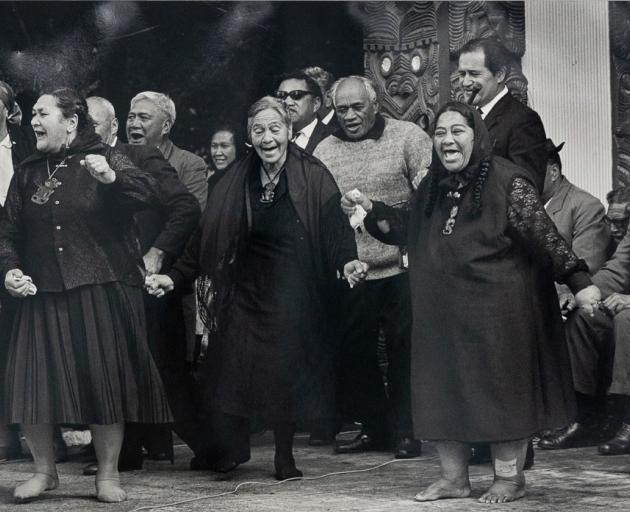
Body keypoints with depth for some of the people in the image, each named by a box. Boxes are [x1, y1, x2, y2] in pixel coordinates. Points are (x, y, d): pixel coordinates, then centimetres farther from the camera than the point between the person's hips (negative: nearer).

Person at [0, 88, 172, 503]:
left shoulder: (106, 160, 2)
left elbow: (150, 195, -12)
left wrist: (112, 178, -29)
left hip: (101, 293, -3)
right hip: (42, 295, 4)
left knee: (104, 381, 0)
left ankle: (108, 473, 12)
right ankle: (45, 470, 17)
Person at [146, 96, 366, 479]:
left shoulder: (312, 178, -5)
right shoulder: (237, 182, 5)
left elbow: (334, 225, -12)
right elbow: (205, 238, 6)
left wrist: (347, 261, -31)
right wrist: (174, 277, 0)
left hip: (293, 293, -3)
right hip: (246, 289, 3)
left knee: (286, 371, -4)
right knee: (234, 367, -5)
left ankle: (285, 455, 14)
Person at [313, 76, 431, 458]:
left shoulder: (409, 137, -1)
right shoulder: (325, 151, 9)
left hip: (401, 268, -3)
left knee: (405, 352, 2)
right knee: (352, 354, 9)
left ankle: (406, 432, 15)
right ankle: (375, 428, 24)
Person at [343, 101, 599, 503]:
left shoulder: (507, 182, -11)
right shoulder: (433, 187, 9)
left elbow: (545, 236, -13)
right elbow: (407, 229, 22)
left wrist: (579, 281, -20)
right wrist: (371, 209, 10)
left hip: (497, 310, -6)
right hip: (443, 310, 6)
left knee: (501, 389, 2)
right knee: (442, 392, 8)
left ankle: (510, 477, 17)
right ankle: (454, 477, 21)